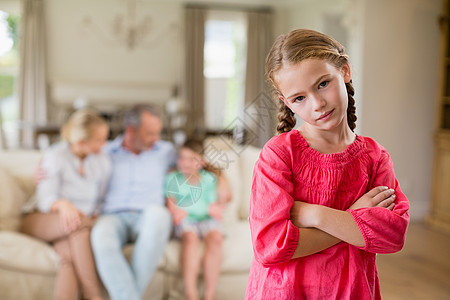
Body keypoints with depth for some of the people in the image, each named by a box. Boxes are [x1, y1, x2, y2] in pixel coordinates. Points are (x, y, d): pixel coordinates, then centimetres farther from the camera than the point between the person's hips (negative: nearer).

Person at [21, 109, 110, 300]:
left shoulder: (103, 161, 5)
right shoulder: (55, 156, -6)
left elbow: (101, 200, 9)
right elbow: (45, 200, -13)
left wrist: (94, 216, -13)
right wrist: (62, 204, -35)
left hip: (77, 233, 3)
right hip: (42, 220, -3)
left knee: (69, 255, -35)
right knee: (80, 223, -37)